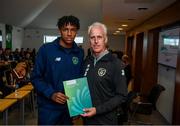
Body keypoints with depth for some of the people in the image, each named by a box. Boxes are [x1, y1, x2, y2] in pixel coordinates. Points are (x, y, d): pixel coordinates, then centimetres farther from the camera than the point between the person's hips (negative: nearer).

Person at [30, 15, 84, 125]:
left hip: (70, 106, 4)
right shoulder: (46, 49, -9)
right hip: (49, 107, -3)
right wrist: (51, 94, -21)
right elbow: (36, 77, -9)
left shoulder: (79, 52, 2)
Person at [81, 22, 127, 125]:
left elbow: (121, 96, -15)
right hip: (87, 117, 5)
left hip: (106, 119, -5)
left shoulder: (115, 63, -15)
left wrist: (98, 110, -20)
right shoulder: (87, 61, 2)